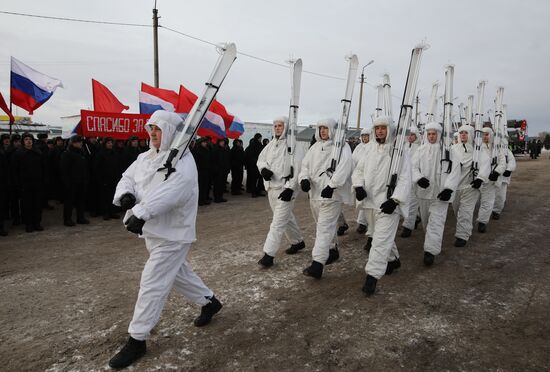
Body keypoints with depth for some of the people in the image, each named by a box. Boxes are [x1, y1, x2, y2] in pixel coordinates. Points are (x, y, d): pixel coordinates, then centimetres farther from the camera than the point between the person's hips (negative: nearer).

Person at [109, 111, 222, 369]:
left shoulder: (183, 162, -20)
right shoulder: (145, 157, 9)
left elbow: (169, 191, -35)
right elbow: (128, 177, 5)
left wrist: (141, 213, -46)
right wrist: (125, 194, -19)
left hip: (172, 234, -9)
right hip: (152, 231, 9)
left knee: (152, 284, -4)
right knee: (177, 273, 22)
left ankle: (137, 340, 11)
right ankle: (209, 301, 42)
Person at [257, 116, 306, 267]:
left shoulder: (292, 145, -12)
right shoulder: (271, 144, 11)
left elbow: (298, 168, -17)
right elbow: (261, 159, 16)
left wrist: (290, 188, -21)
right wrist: (263, 168, -7)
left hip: (285, 188, -8)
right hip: (271, 187, 8)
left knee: (278, 221, -8)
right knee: (287, 217, 21)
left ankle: (269, 254, -6)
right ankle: (298, 242, 39)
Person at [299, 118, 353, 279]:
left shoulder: (342, 146, -5)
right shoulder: (315, 146, 15)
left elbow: (344, 167, -21)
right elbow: (306, 164, 10)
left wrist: (332, 185, -31)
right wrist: (304, 178, -11)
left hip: (332, 194, -7)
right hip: (315, 193, 7)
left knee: (324, 227, -12)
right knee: (323, 225, 20)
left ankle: (317, 264, -14)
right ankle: (332, 250, 41)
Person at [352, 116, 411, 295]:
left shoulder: (400, 149, -8)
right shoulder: (370, 147, 8)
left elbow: (405, 178, -12)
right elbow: (359, 169, 11)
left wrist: (395, 199, -21)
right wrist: (358, 186, -8)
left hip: (388, 202, -6)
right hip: (371, 200, 6)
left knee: (381, 239, -10)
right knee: (384, 235, 22)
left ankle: (372, 276, -7)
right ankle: (393, 260, 45)